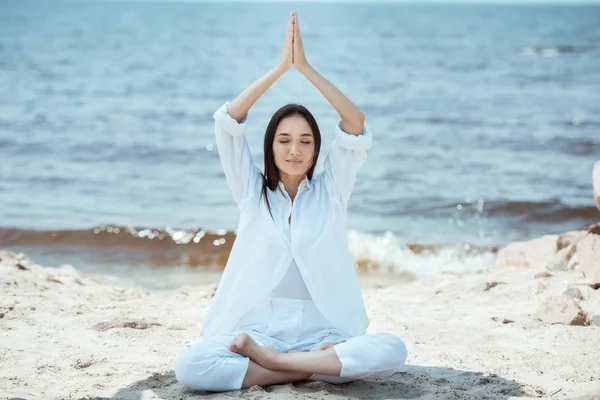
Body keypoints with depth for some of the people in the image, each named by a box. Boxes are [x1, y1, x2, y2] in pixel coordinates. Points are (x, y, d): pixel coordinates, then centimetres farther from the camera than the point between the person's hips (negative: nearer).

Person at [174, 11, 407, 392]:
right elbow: (227, 122, -2)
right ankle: (314, 366, -20)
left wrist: (306, 68, -8)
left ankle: (273, 361, -21)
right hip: (259, 328, 0)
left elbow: (356, 126, -3)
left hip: (322, 334, 0)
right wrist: (280, 67, -8)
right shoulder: (252, 193, 10)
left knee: (392, 350, -30)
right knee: (189, 366, -30)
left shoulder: (329, 192, 10)